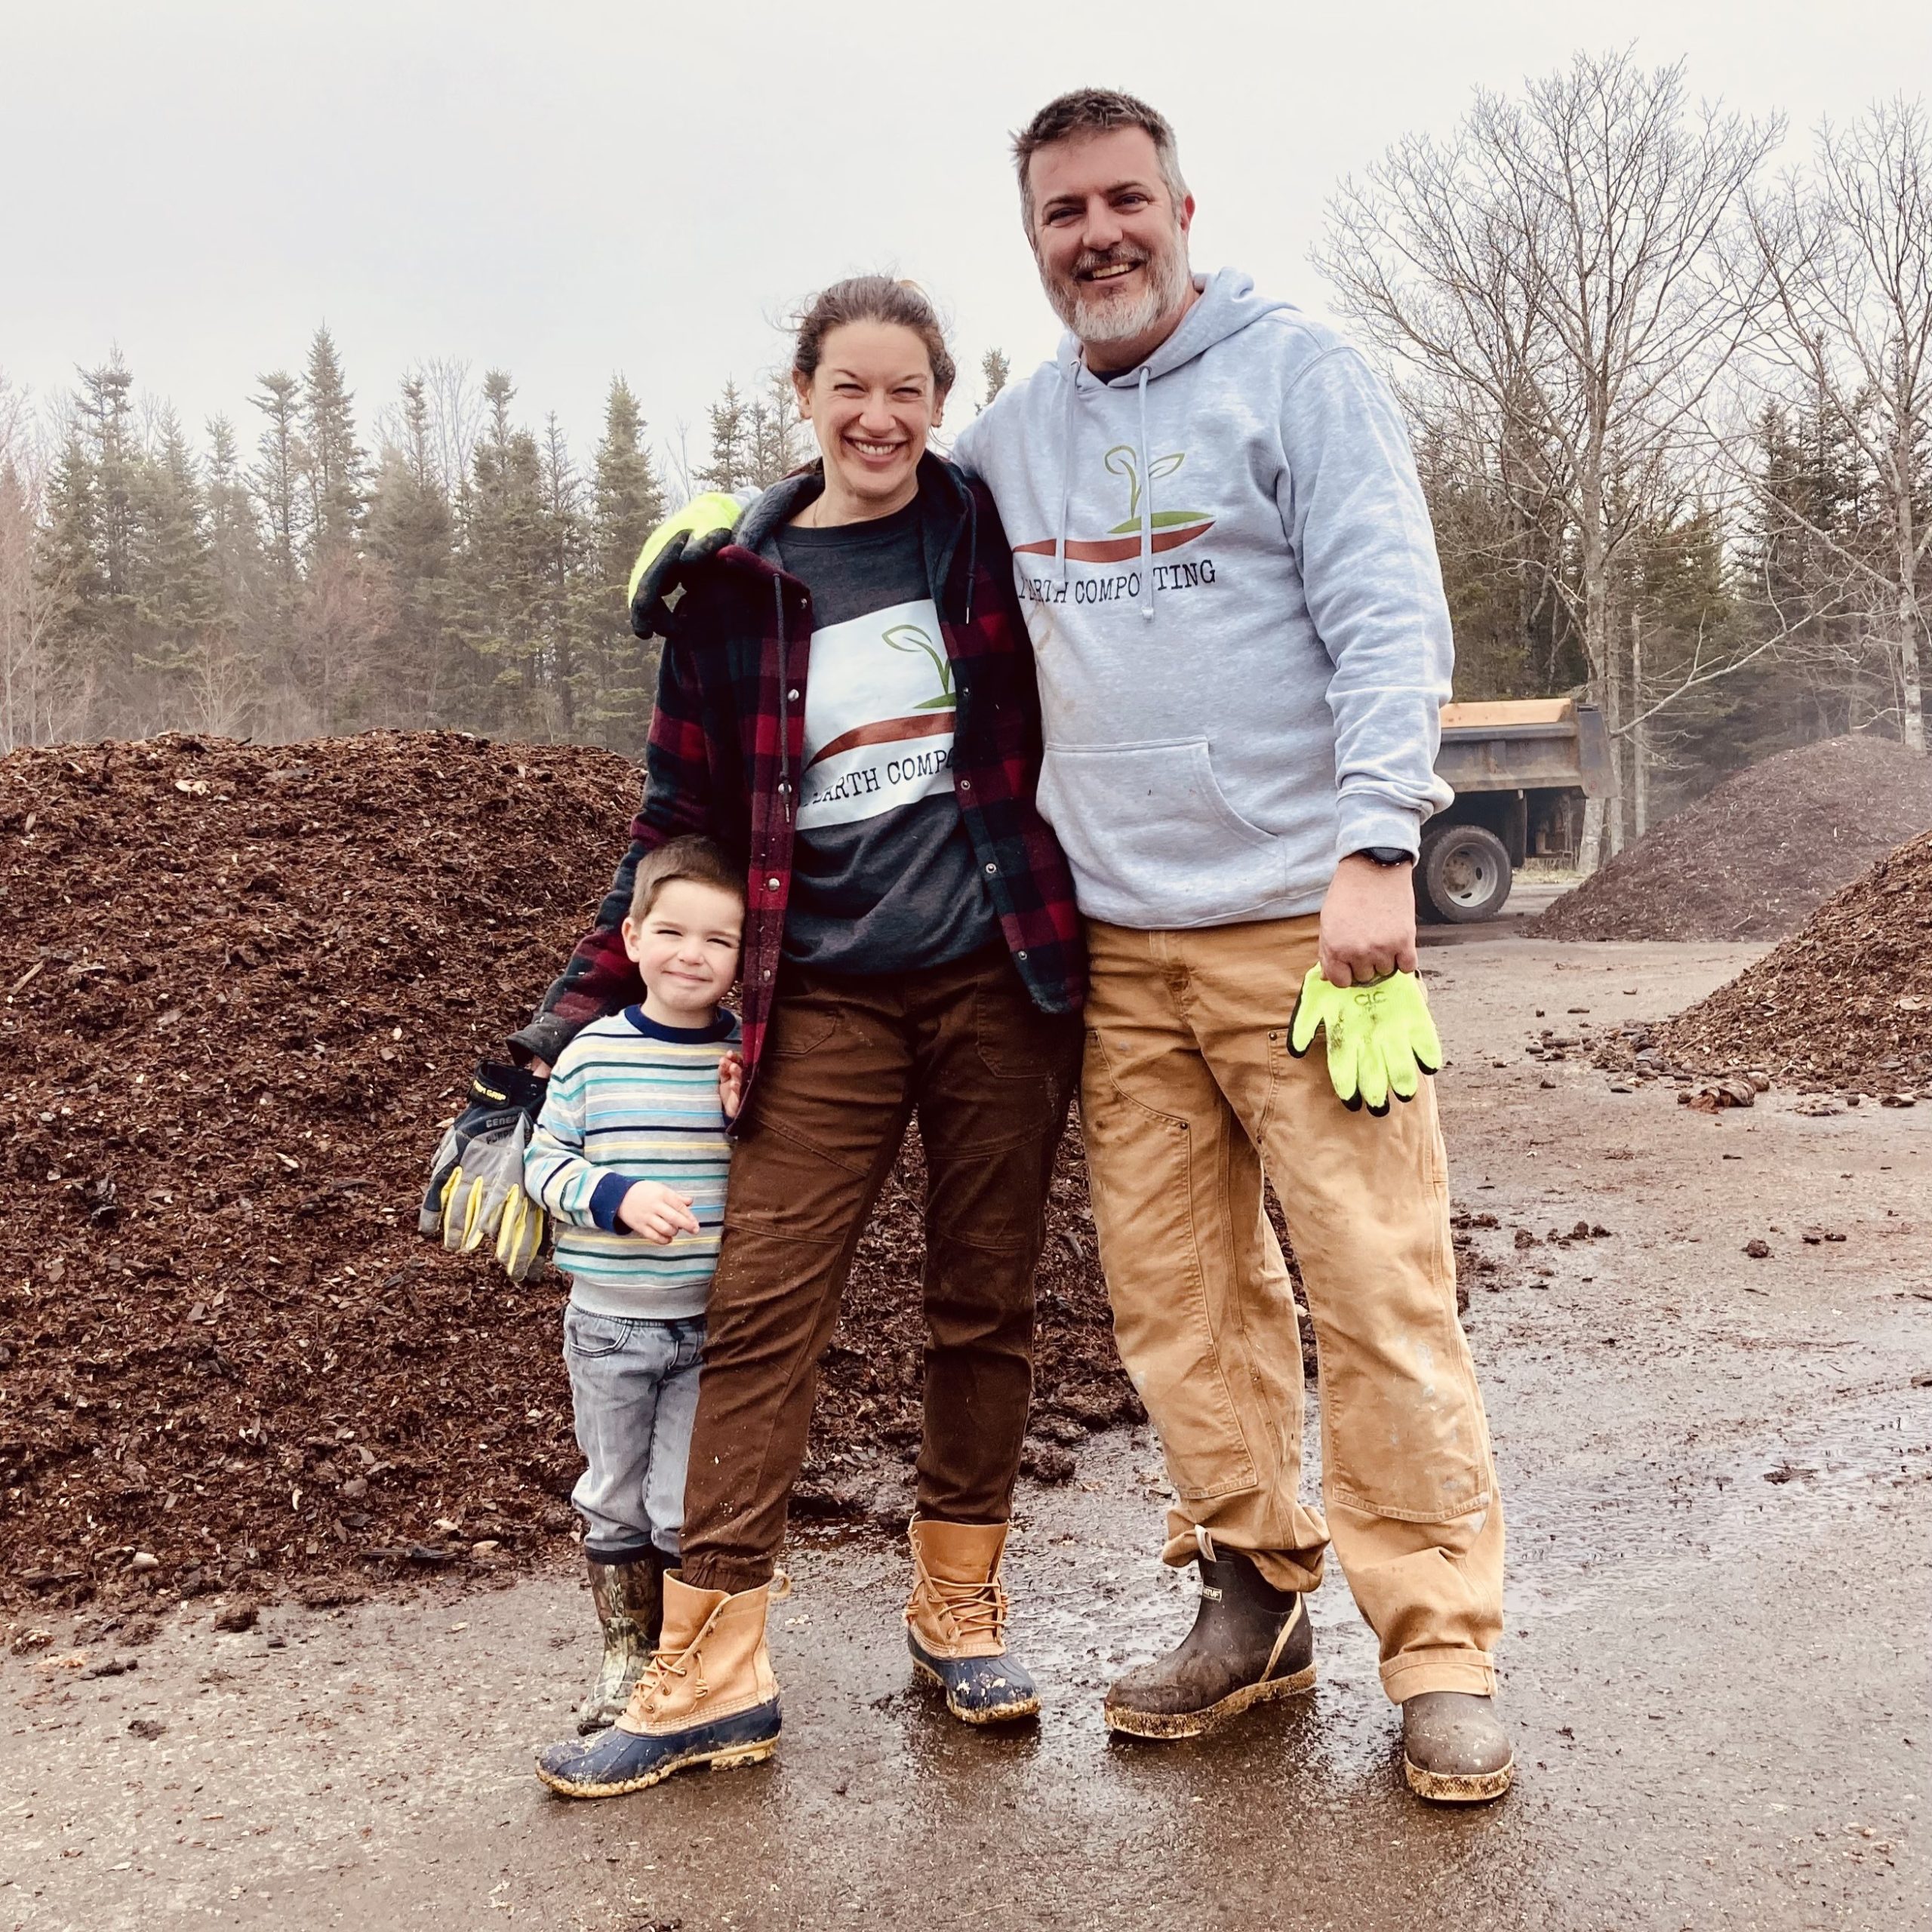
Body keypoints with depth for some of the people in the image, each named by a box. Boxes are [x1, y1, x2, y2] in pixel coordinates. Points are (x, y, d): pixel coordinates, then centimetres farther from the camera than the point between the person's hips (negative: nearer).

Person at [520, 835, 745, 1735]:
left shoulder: (750, 1060, -7)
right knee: (614, 1499, 16)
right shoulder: (593, 1053, -6)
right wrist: (616, 1197, -19)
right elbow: (543, 1163, -3)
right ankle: (625, 1651, 36)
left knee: (688, 1506, 5)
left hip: (714, 1323, -1)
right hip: (607, 1322, 1)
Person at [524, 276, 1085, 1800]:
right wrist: (583, 1004, 7)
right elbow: (684, 813, 9)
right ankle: (712, 1668, 3)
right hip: (826, 999, 0)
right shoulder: (739, 587, 5)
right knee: (761, 1306, -5)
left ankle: (959, 1603, 24)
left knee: (986, 1300, 8)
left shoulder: (990, 533, 4)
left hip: (997, 980, 0)